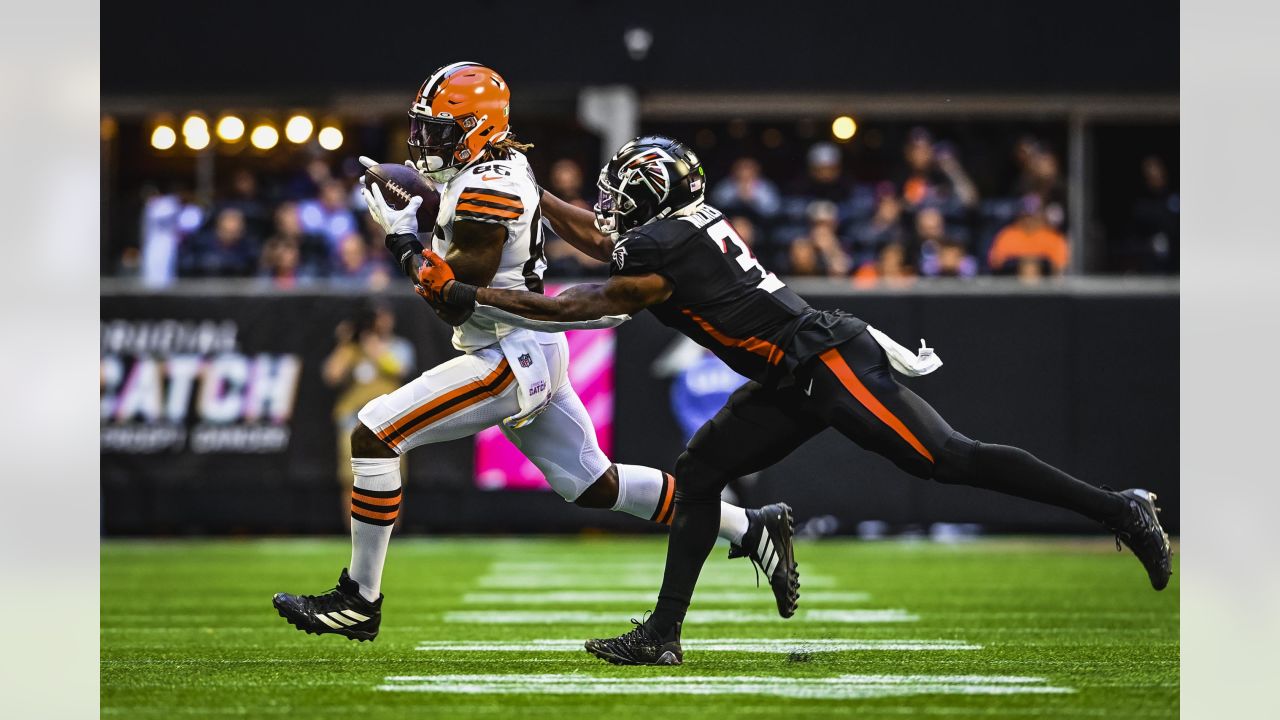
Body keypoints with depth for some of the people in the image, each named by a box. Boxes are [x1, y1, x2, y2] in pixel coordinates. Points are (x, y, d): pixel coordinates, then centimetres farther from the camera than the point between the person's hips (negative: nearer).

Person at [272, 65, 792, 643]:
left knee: (373, 435, -11)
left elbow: (460, 285, -19)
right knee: (596, 486, 16)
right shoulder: (503, 168, 13)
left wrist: (404, 242, -7)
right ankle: (749, 528, 19)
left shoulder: (487, 184, -16)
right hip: (533, 353, 10)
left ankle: (360, 601, -7)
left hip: (512, 356, -10)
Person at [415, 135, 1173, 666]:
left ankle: (1118, 509, -3)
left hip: (831, 364, -10)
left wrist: (463, 294, -10)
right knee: (700, 472, 5)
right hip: (796, 381, 10)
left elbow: (567, 308, -15)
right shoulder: (685, 224, 10)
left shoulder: (665, 258, -18)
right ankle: (663, 634, 6)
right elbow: (606, 241, 30)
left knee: (948, 459, -10)